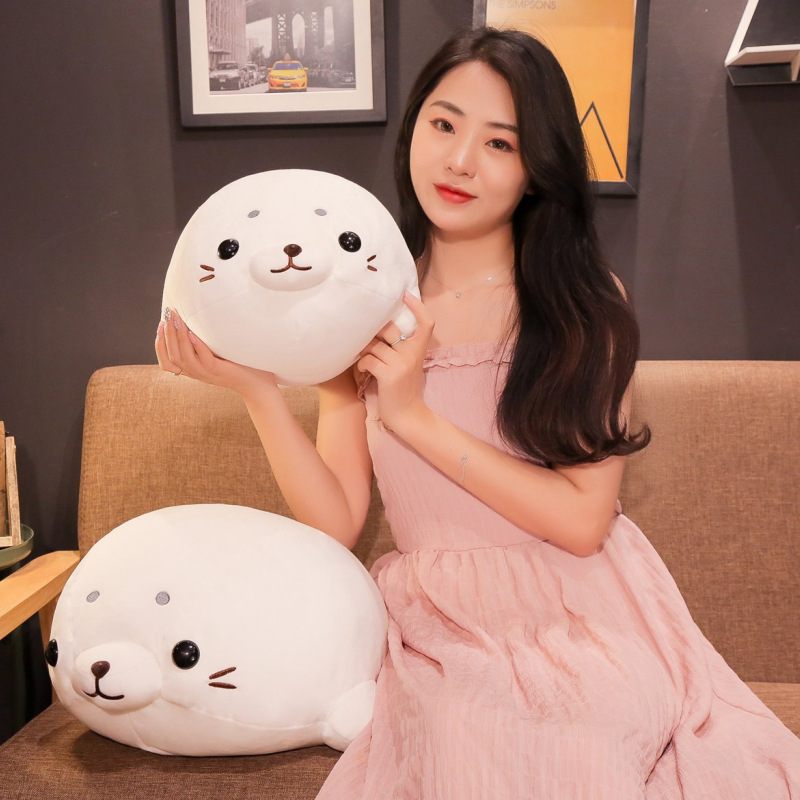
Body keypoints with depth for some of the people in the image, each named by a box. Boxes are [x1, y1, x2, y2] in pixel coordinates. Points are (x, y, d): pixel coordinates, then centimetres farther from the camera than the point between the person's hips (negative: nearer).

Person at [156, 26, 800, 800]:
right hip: (443, 640, 1)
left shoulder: (587, 303, -4)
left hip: (584, 629, 0)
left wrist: (416, 417, -16)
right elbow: (337, 522, -5)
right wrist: (257, 390, -16)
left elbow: (583, 520, -12)